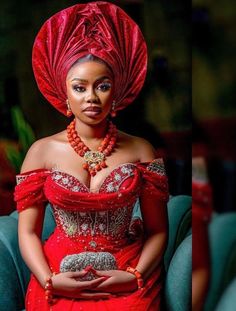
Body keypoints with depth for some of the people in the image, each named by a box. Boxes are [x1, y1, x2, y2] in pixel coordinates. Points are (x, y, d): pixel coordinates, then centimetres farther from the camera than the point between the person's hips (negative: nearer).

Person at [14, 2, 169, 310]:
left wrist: (134, 276, -11)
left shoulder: (141, 150, 1)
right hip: (61, 281, 0)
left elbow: (158, 230, 3)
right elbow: (28, 231, 2)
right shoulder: (42, 151, 1)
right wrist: (49, 281, -11)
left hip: (126, 281, 0)